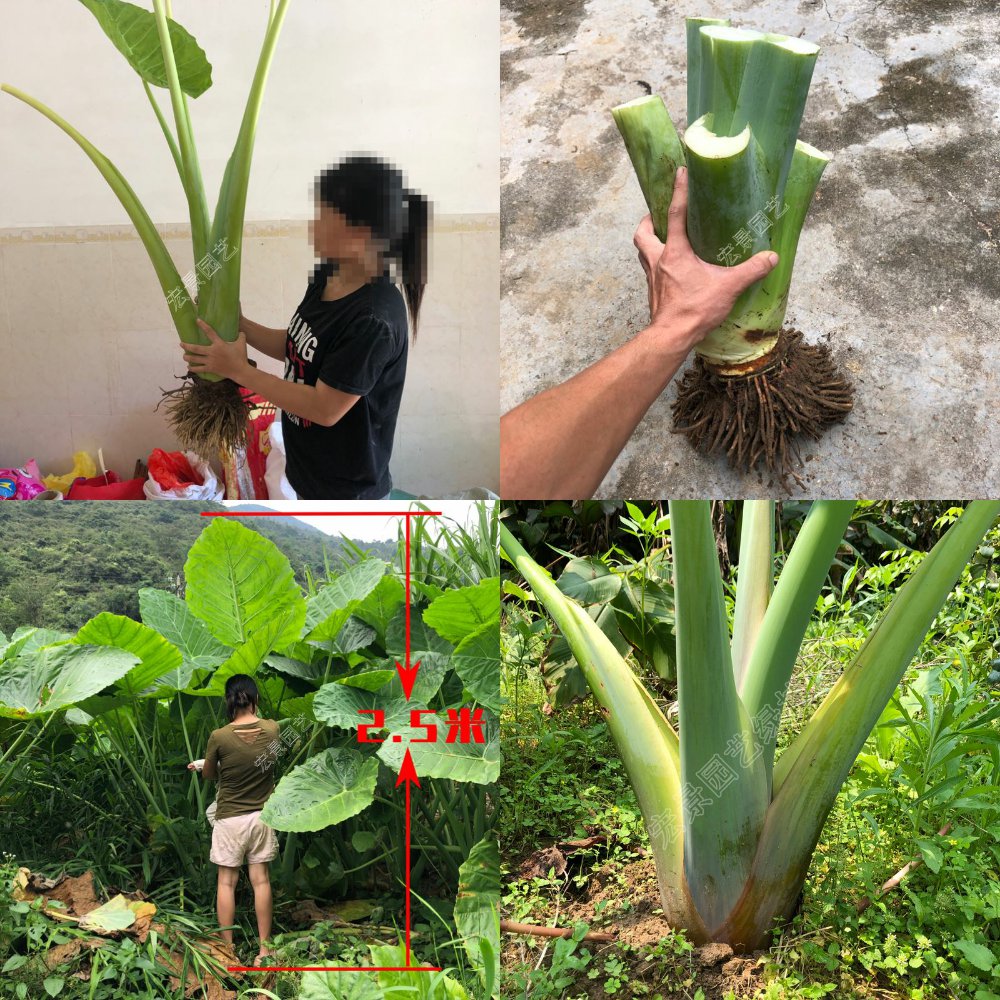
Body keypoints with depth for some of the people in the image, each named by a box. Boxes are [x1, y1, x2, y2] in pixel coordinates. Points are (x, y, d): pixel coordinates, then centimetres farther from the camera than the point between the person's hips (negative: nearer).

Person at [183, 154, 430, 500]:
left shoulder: (374, 319, -31)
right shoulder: (327, 279, -3)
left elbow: (326, 408, -29)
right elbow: (296, 347, 11)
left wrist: (239, 370, -23)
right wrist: (238, 322, -4)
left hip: (347, 487, -9)